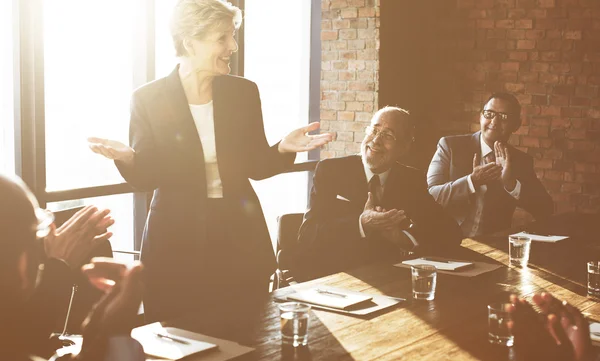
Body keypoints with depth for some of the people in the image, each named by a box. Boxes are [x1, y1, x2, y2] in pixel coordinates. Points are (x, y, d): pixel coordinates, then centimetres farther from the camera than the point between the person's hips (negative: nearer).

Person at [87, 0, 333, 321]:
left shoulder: (244, 92, 2)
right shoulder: (149, 99, -6)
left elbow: (255, 166, 5)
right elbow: (145, 177, -5)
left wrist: (283, 148, -14)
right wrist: (127, 158, -25)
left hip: (240, 238, 3)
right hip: (176, 244, -2)